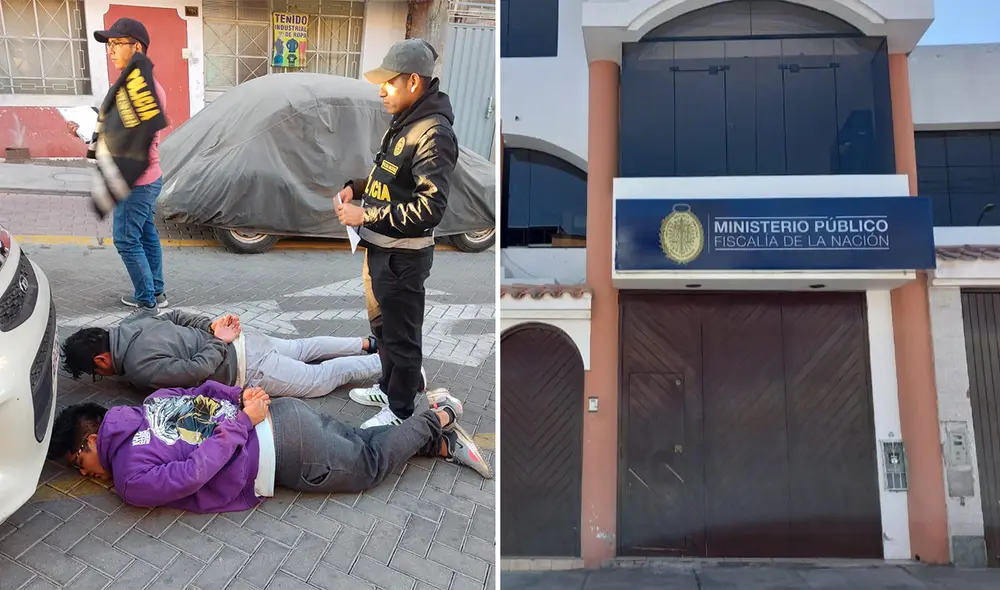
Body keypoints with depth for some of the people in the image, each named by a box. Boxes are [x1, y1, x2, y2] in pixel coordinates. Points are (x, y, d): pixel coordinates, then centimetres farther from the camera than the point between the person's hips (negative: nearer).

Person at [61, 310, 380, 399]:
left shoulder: (140, 369, -23)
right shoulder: (132, 326, 4)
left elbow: (199, 369, -26)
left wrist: (219, 340, -11)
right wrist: (215, 326, 5)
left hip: (247, 370, -8)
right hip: (239, 341, 8)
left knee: (323, 378, 4)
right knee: (302, 349, 25)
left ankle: (390, 362, 10)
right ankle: (369, 343, 29)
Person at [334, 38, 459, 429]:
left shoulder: (434, 133, -21)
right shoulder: (403, 122, 8)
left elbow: (430, 207, -28)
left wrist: (365, 216, -23)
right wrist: (355, 187, 3)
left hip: (403, 255, -9)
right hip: (380, 247, 9)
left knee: (401, 333, 7)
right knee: (383, 324, 24)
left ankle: (400, 410, 25)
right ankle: (390, 386, 44)